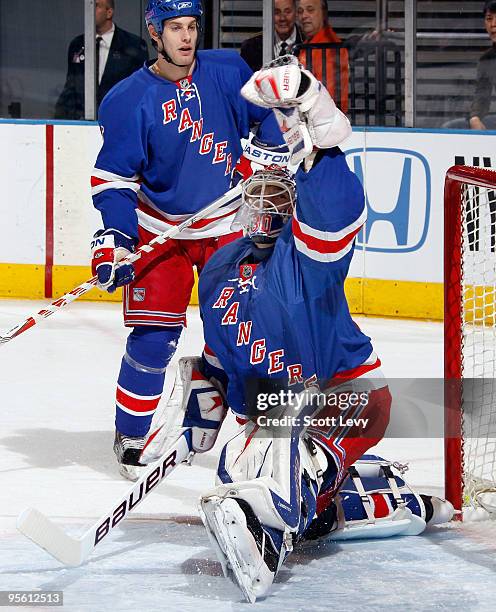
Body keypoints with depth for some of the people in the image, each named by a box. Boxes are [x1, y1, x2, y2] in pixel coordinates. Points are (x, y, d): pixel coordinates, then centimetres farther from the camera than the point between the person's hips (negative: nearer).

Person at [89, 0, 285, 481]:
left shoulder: (229, 72, -6)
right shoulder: (128, 99, -12)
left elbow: (268, 113, 11)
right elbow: (113, 176, -10)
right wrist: (113, 238, -21)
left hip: (226, 226, 2)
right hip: (159, 230, -2)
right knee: (153, 337, -9)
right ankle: (131, 435, 6)